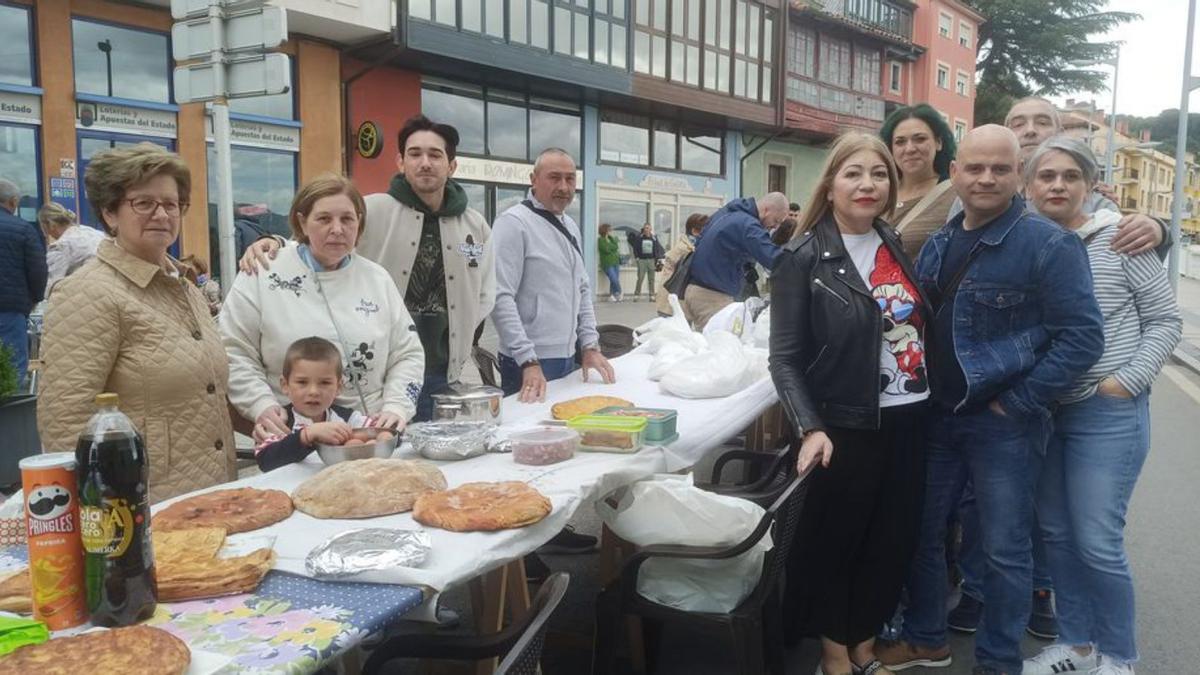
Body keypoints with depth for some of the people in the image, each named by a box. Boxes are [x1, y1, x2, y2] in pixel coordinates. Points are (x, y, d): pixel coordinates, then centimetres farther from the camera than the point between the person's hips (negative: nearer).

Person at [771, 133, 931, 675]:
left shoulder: (898, 246, 8)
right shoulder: (803, 258, -9)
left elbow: (926, 326, 15)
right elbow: (785, 357, -11)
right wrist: (810, 428, -21)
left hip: (909, 421, 6)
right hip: (846, 427, -5)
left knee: (893, 541, 14)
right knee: (835, 542, 8)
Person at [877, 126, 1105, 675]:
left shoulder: (1049, 244, -12)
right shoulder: (937, 244, 8)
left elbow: (1083, 336, -16)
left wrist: (1017, 403, -17)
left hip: (1004, 422, -6)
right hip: (937, 416, 7)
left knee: (1005, 549, 6)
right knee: (923, 530, 16)